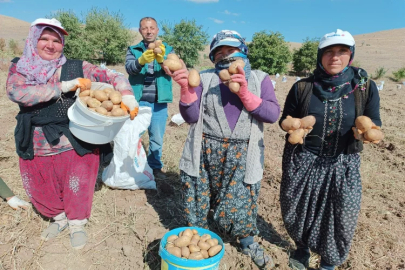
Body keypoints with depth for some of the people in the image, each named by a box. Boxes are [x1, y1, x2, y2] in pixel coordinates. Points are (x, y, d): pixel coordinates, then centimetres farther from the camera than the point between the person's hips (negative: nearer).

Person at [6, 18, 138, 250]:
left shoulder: (77, 68, -5)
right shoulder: (20, 68, 1)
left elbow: (113, 77, -7)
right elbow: (17, 92, -19)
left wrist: (127, 97, -28)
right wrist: (64, 87, -24)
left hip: (75, 143, -3)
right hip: (36, 147, 3)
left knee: (77, 186, 8)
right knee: (40, 190, 18)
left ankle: (77, 223, 37)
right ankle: (60, 217, 47)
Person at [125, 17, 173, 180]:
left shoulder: (167, 50, 8)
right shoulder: (133, 50, 7)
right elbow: (129, 68, -13)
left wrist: (161, 60, -31)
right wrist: (142, 60, -34)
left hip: (159, 103, 0)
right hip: (138, 101, 0)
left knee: (157, 137, 7)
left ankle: (155, 166, 25)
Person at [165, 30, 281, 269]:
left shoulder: (259, 79, 5)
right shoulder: (205, 78, 3)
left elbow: (273, 114, -7)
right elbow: (191, 117, -3)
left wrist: (244, 93, -17)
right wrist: (186, 87, -17)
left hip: (242, 155, 0)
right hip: (206, 152, 1)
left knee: (241, 202, 8)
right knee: (199, 199, 12)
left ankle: (248, 241, 38)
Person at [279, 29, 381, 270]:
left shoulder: (365, 87, -3)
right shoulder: (303, 87, -5)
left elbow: (374, 122, 0)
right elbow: (285, 119, 3)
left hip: (343, 163, 0)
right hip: (302, 160, 0)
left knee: (343, 215, 3)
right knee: (296, 209, 11)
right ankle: (303, 247, 45)